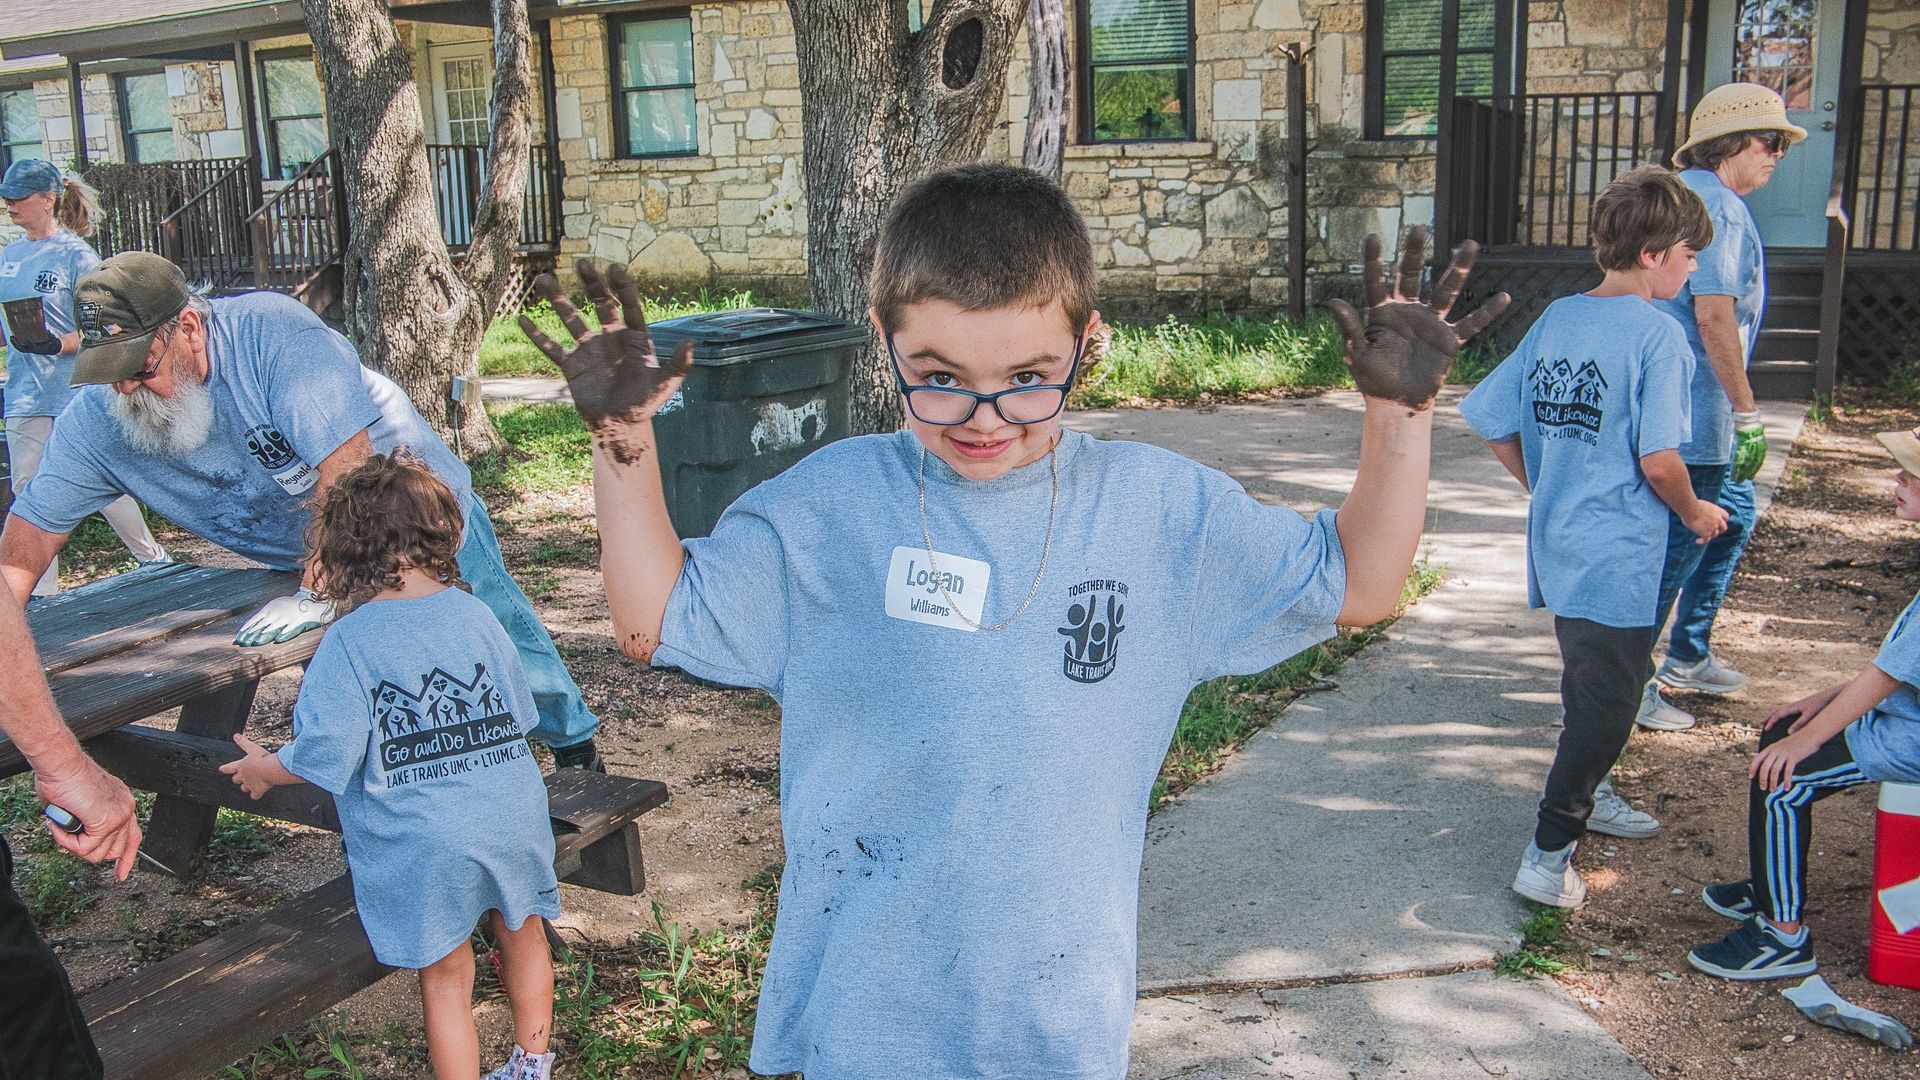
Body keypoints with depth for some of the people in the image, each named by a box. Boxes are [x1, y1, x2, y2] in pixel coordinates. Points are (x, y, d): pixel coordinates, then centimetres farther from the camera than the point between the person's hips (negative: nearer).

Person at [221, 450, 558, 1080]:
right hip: (510, 819, 4)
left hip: (422, 845, -4)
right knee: (521, 935, 25)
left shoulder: (350, 639, -12)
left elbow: (326, 755, -13)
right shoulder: (474, 613, 0)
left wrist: (263, 771, 7)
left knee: (445, 978, 11)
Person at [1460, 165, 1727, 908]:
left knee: (1590, 687, 26)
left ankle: (1586, 797, 44)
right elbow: (1658, 460, -21)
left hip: (1557, 542, 8)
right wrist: (1694, 512, -1)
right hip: (1619, 557, -8)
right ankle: (1548, 855, 3)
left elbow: (1493, 422, 7)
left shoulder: (1556, 318, 5)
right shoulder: (1656, 334, -15)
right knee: (1607, 701, 2)